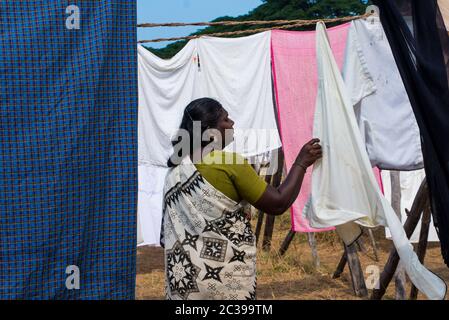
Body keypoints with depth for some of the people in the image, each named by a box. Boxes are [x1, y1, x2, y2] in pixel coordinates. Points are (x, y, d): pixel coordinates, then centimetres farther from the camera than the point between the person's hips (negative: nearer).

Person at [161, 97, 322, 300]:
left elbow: (167, 233, 9)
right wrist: (301, 163, -1)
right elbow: (278, 204, -11)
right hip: (226, 275, -6)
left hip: (185, 272, 6)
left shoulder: (175, 171, 4)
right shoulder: (230, 163, -14)